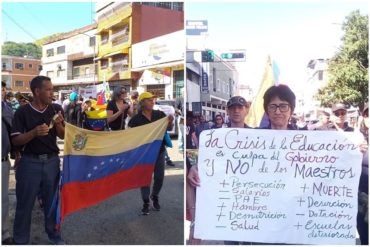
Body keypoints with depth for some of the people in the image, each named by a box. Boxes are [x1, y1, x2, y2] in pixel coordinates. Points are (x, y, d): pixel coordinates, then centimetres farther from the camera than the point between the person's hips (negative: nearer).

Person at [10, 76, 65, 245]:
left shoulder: (56, 109, 2)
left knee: (52, 200, 12)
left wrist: (59, 125, -15)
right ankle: (20, 240, 23)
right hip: (30, 162, -2)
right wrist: (34, 132, -25)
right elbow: (15, 140, -8)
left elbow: (63, 136, 5)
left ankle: (54, 234, 29)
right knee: (25, 202, 7)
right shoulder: (22, 112, -6)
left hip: (52, 161, 3)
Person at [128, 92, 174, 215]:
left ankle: (155, 197, 35)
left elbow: (168, 128, 3)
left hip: (159, 151, 3)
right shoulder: (136, 119, -9)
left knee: (159, 177, 11)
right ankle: (145, 203, 19)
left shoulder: (160, 114, -2)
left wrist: (170, 121, -18)